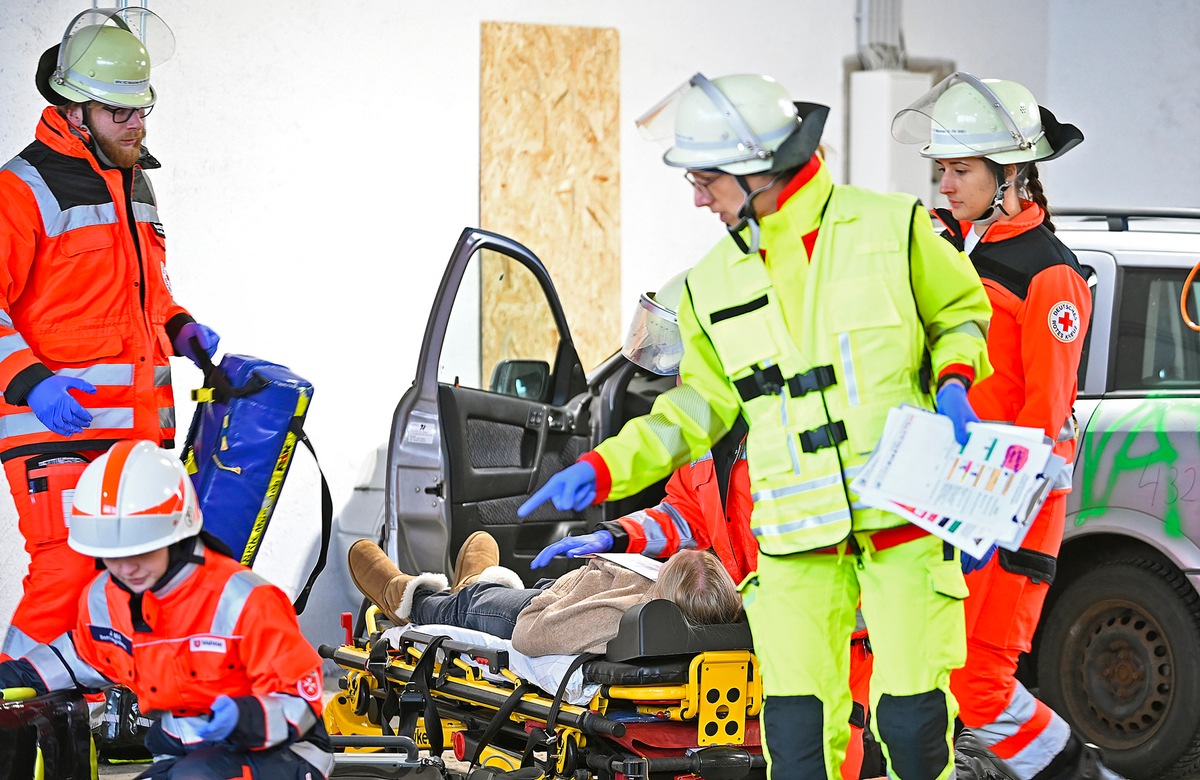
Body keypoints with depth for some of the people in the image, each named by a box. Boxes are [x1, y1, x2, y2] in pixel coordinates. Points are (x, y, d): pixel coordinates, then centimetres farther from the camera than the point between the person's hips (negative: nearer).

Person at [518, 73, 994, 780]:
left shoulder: (889, 227, -1)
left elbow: (963, 310, 12)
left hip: (903, 516, -3)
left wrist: (953, 383, -8)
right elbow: (699, 405, 16)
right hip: (796, 537, 3)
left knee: (910, 719, -5)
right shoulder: (715, 283, 10)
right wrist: (604, 469, 7)